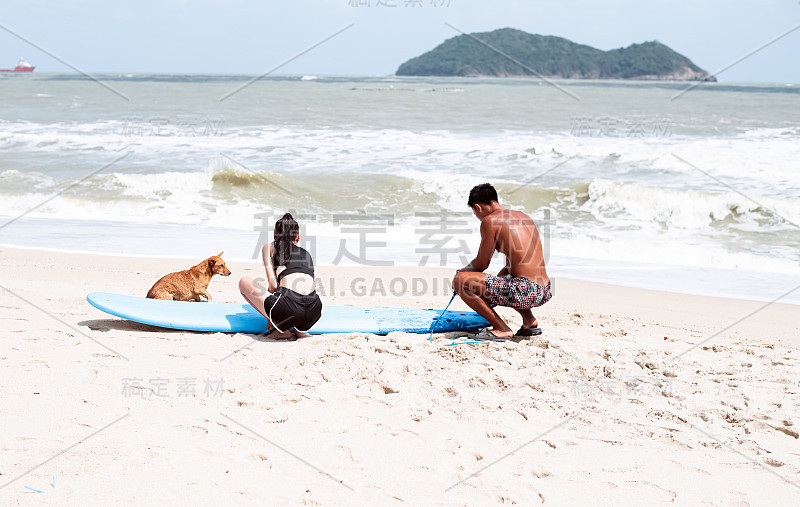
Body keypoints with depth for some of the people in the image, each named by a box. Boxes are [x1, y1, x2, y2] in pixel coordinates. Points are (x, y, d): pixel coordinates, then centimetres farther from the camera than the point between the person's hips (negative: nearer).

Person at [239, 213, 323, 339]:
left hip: (287, 308, -5)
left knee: (244, 282, 20)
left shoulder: (269, 247, 20)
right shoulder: (306, 253, 31)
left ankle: (278, 327, 7)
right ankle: (300, 329, 12)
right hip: (313, 314, 5)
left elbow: (273, 284, 8)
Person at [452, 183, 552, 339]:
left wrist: (463, 272, 19)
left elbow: (481, 264, -2)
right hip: (544, 293, 9)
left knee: (459, 281, -6)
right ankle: (529, 320, 20)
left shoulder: (490, 220, -7)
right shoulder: (522, 217, 18)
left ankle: (502, 329, -4)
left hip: (526, 293, -9)